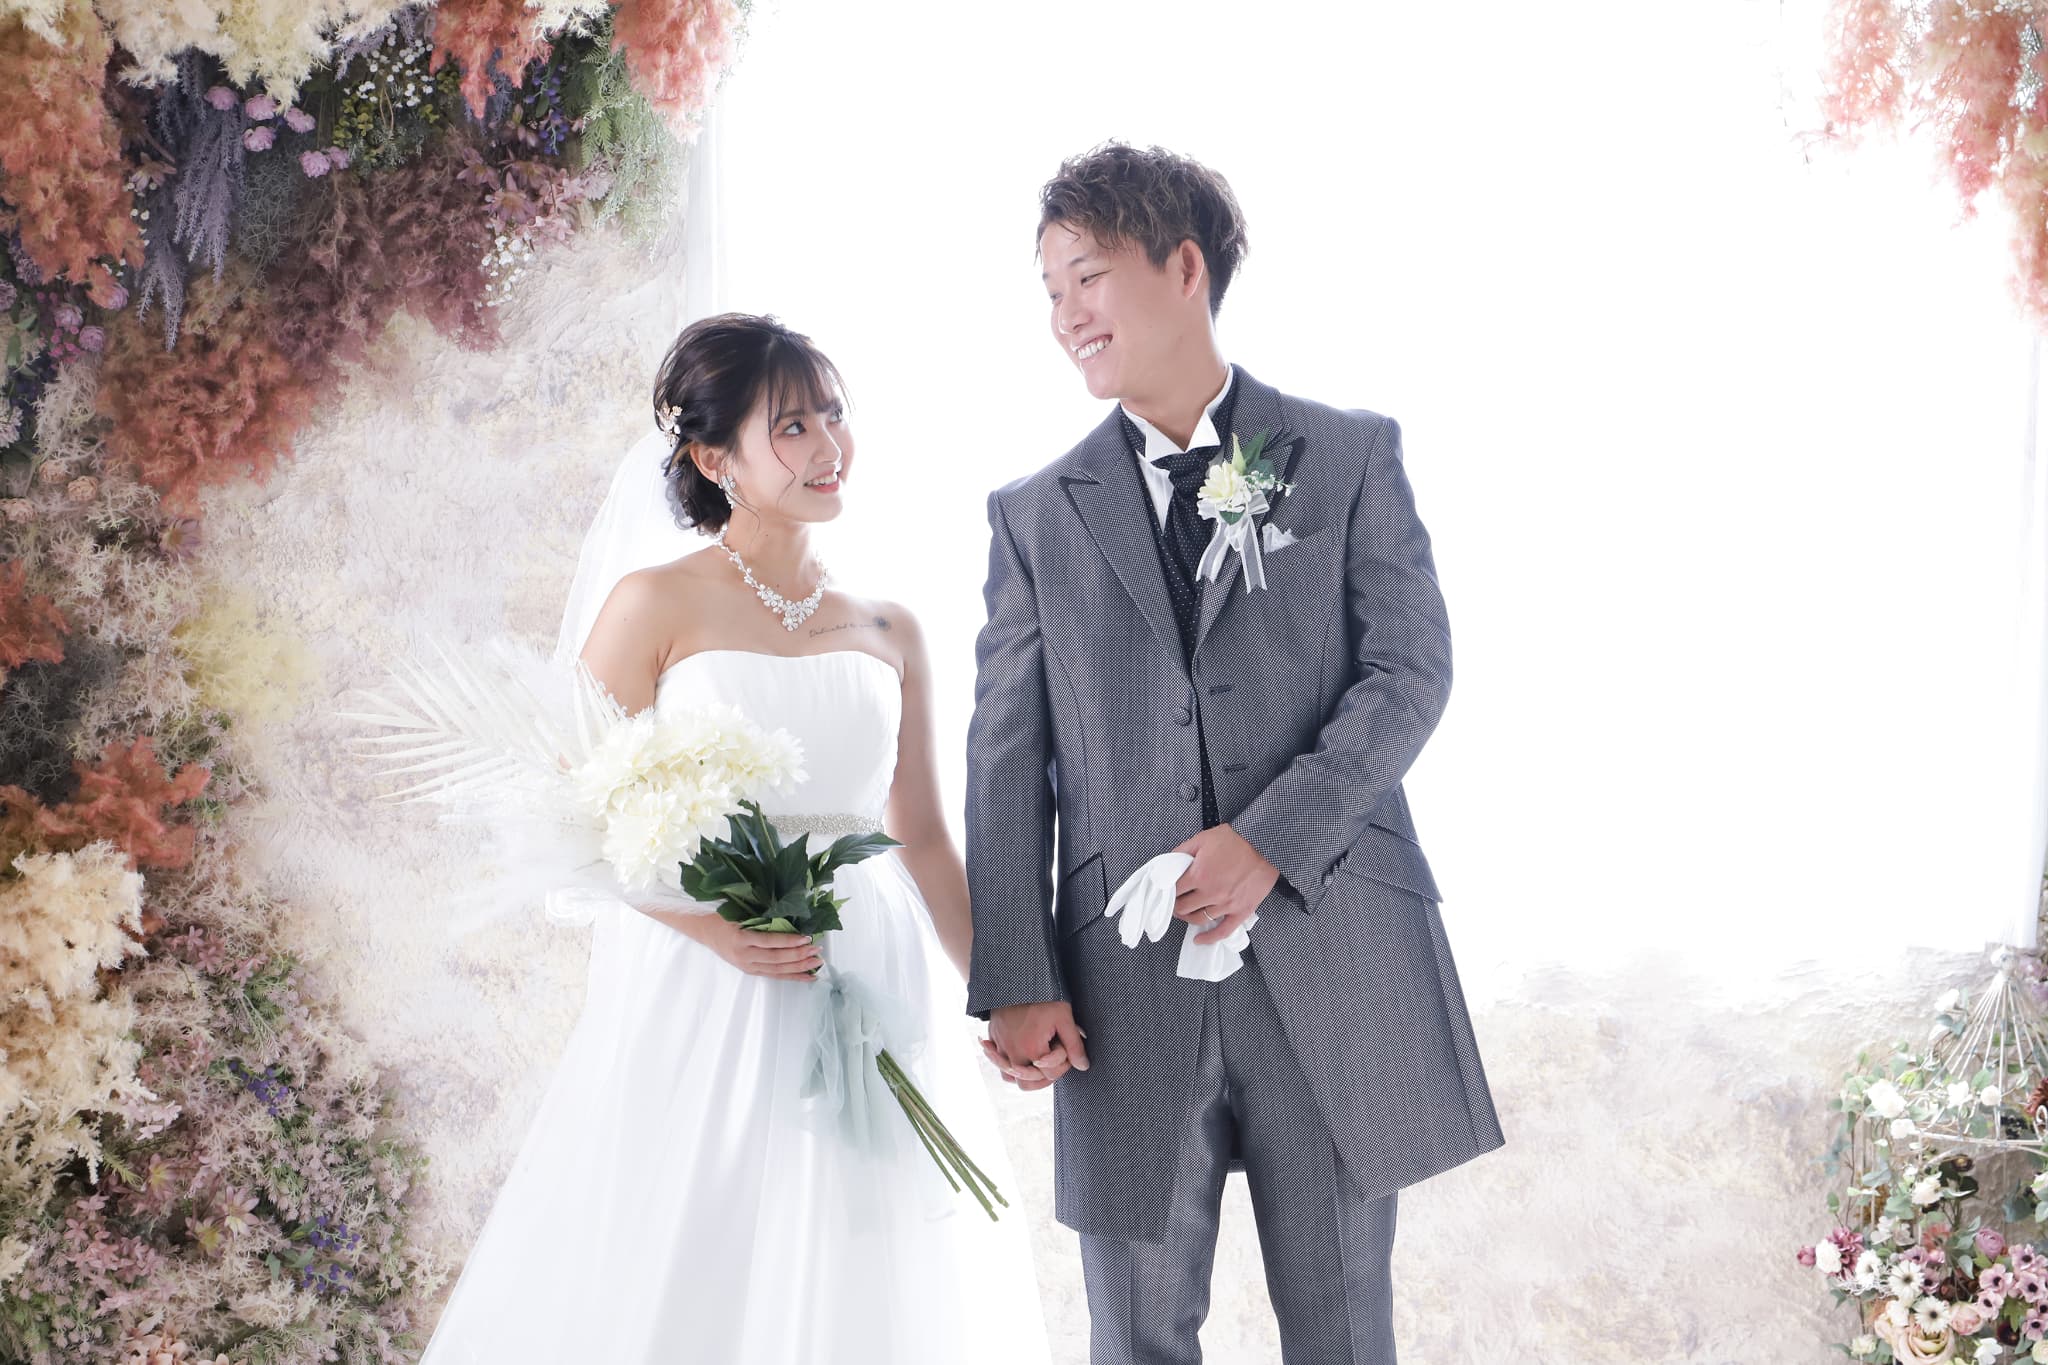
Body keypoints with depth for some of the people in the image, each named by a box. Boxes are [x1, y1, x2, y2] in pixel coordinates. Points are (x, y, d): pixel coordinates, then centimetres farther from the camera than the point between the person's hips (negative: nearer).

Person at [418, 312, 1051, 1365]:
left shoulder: (889, 632, 9)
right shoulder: (657, 605, -2)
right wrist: (715, 929, -18)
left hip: (869, 995, 3)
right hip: (699, 989, -3)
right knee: (678, 1276, 2)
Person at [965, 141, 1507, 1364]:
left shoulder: (1351, 456, 7)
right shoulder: (1036, 515, 11)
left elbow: (1412, 669, -2)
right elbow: (1008, 760, 6)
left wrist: (1273, 838, -16)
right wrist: (1015, 982, -4)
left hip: (1331, 957, -1)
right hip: (1127, 979, 2)